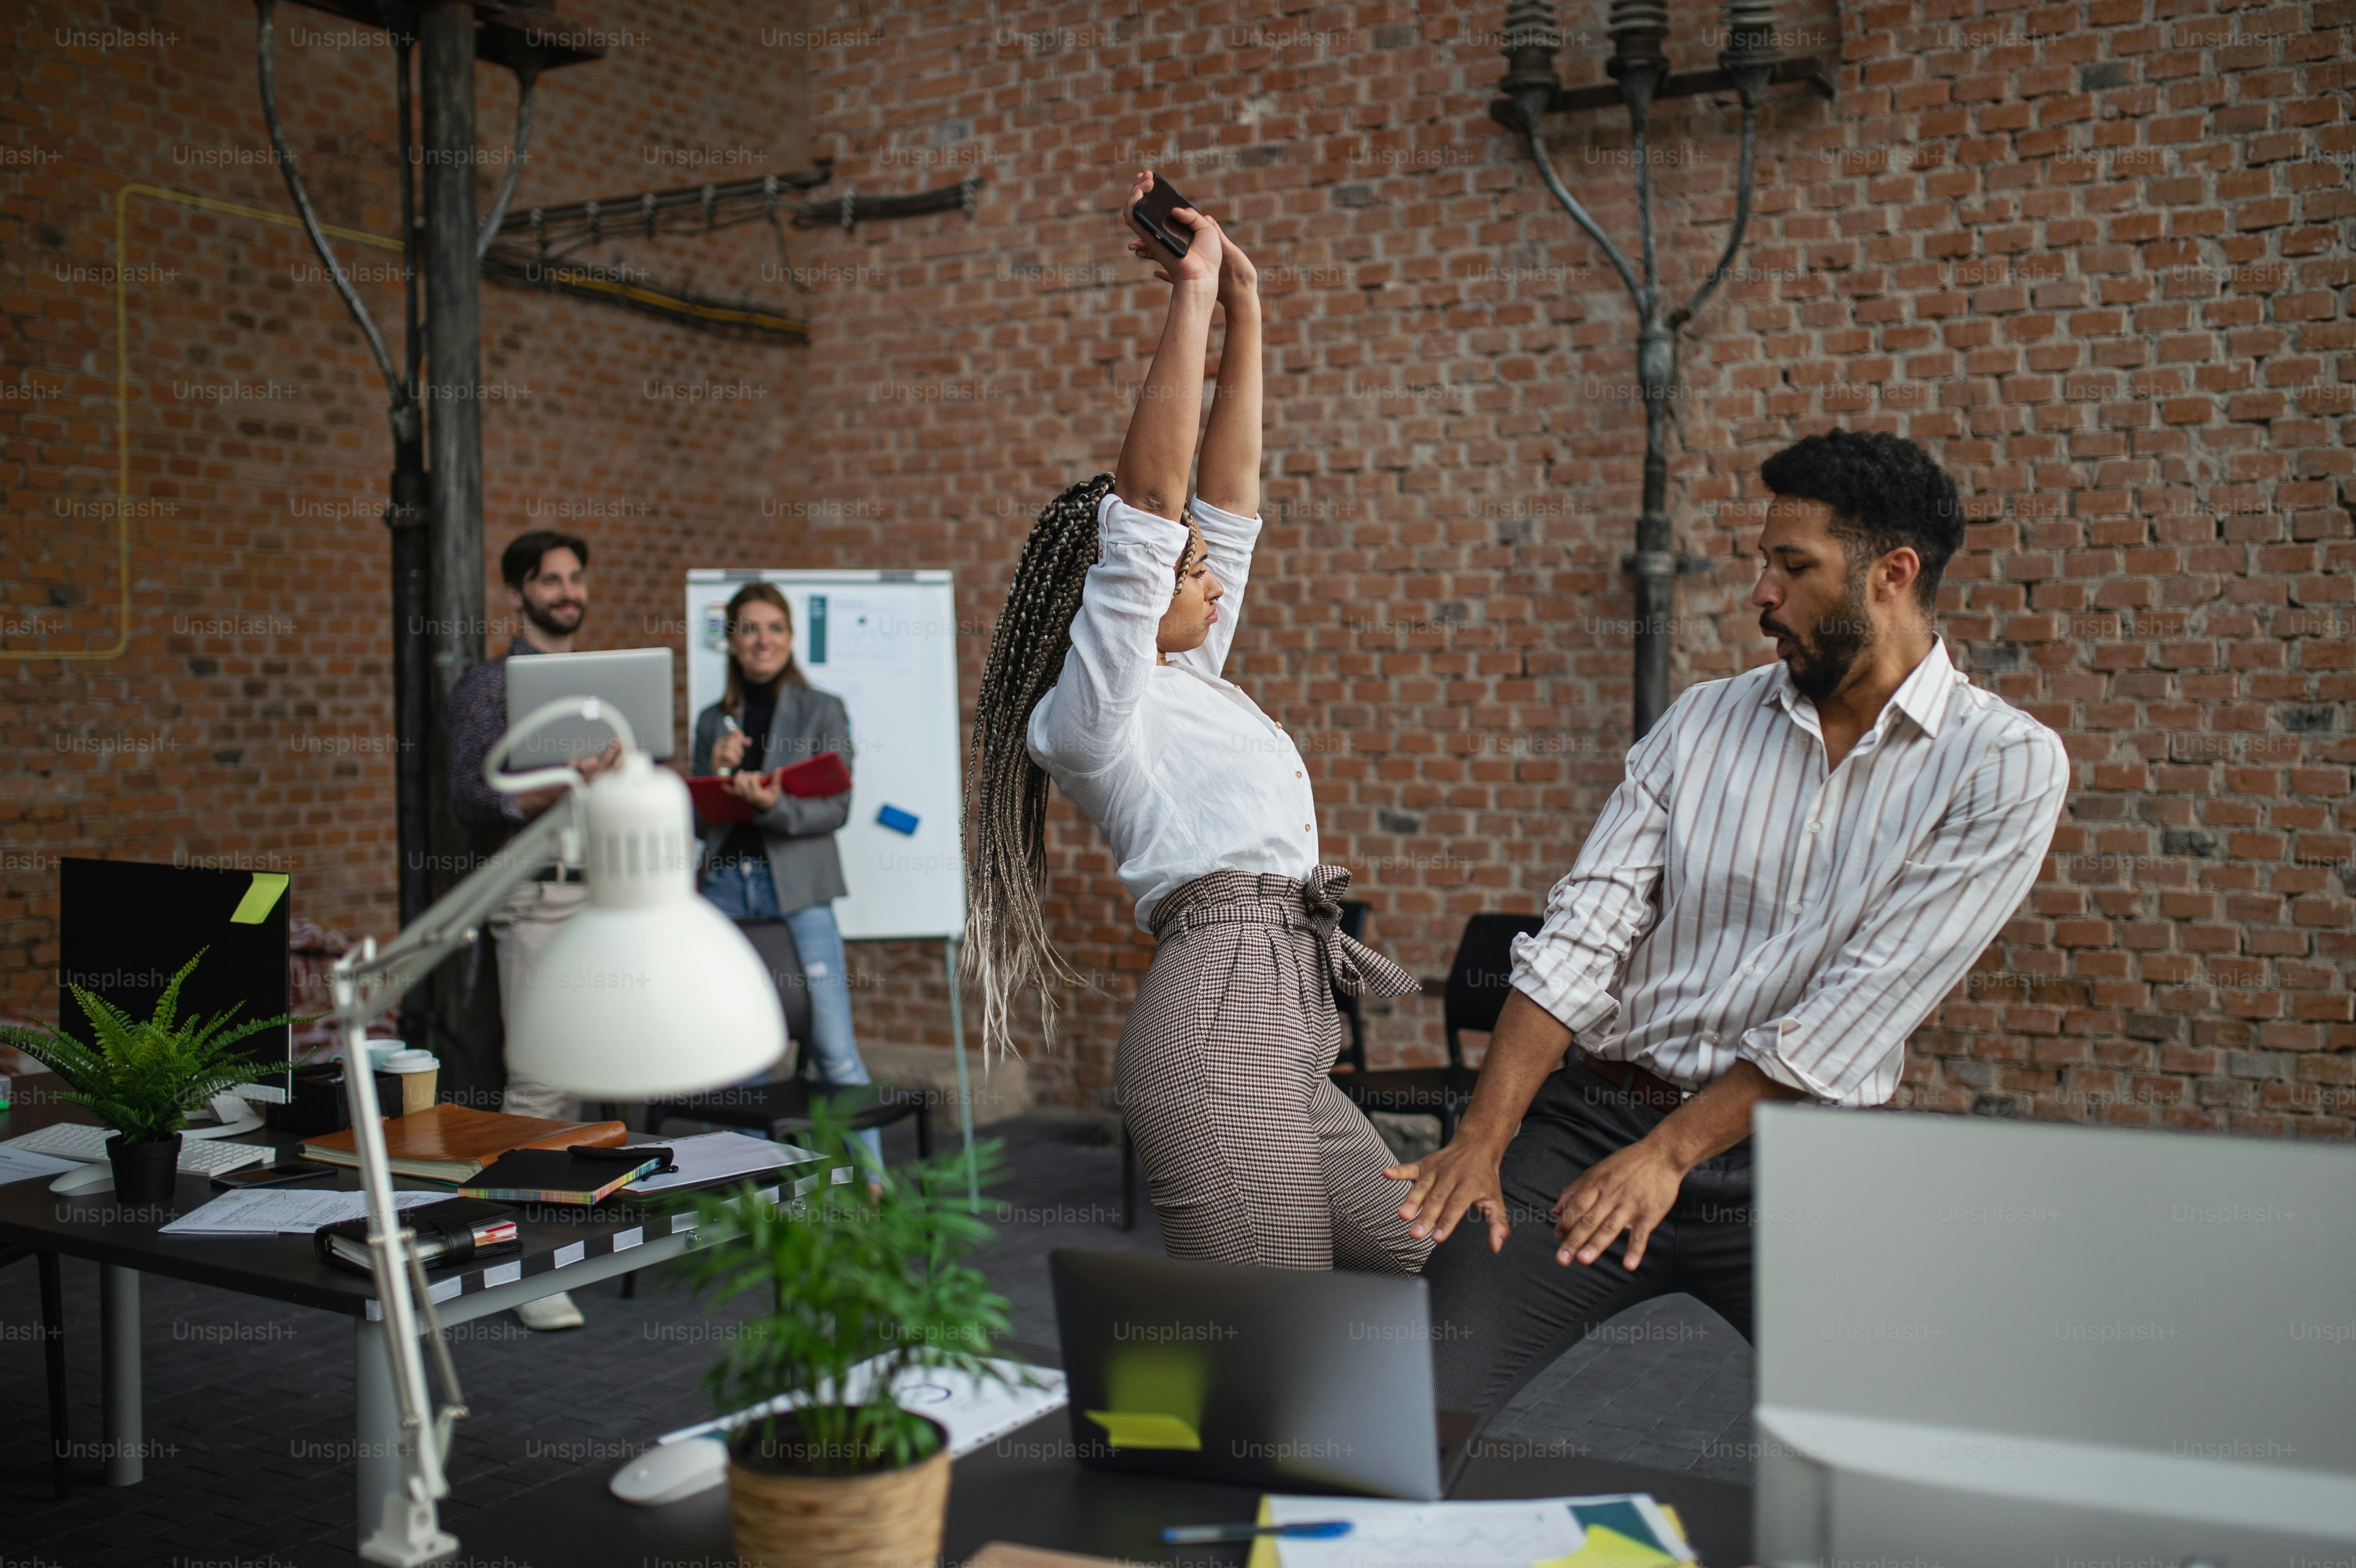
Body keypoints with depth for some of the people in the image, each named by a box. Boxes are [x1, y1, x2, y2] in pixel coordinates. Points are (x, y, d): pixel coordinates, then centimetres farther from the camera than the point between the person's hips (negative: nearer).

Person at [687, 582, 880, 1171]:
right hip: (725, 886, 4)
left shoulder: (822, 711, 5)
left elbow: (837, 808, -3)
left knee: (834, 1048, -7)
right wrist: (717, 772, -3)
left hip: (797, 888, -4)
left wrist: (776, 807, -20)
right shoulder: (713, 722, 14)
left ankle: (871, 1184, 2)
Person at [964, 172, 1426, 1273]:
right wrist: (1193, 294, -9)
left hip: (1284, 1030, 10)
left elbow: (1229, 493, 22)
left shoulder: (1189, 681, 24)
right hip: (1219, 1017, -10)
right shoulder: (1090, 706, -1)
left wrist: (1244, 306, 19)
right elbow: (1148, 499, -11)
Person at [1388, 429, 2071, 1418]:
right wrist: (1480, 1141, -13)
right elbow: (1580, 936, -2)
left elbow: (1863, 1003, -12)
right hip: (1593, 1117, 2)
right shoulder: (1703, 722, 6)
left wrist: (1670, 1151, -16)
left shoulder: (2008, 767, -4)